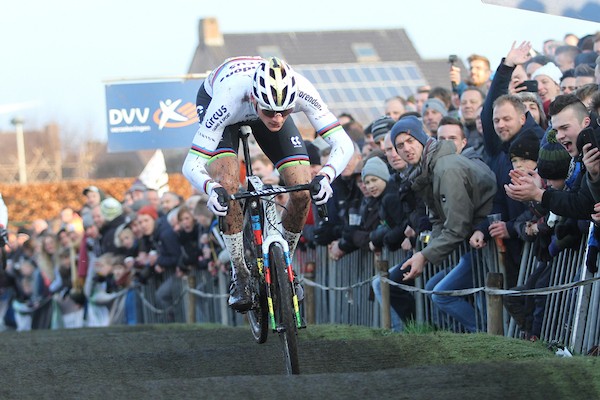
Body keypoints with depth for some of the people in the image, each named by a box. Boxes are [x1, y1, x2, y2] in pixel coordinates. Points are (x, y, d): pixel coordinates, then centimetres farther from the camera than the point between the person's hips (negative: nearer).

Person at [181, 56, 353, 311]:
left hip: (260, 106, 2)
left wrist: (325, 177, -54)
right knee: (228, 184, -28)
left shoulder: (301, 91, -39)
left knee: (303, 190, -15)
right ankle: (240, 275, -9)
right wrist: (211, 189, -62)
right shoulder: (229, 99, -44)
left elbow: (343, 143, -35)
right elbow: (191, 164, -40)